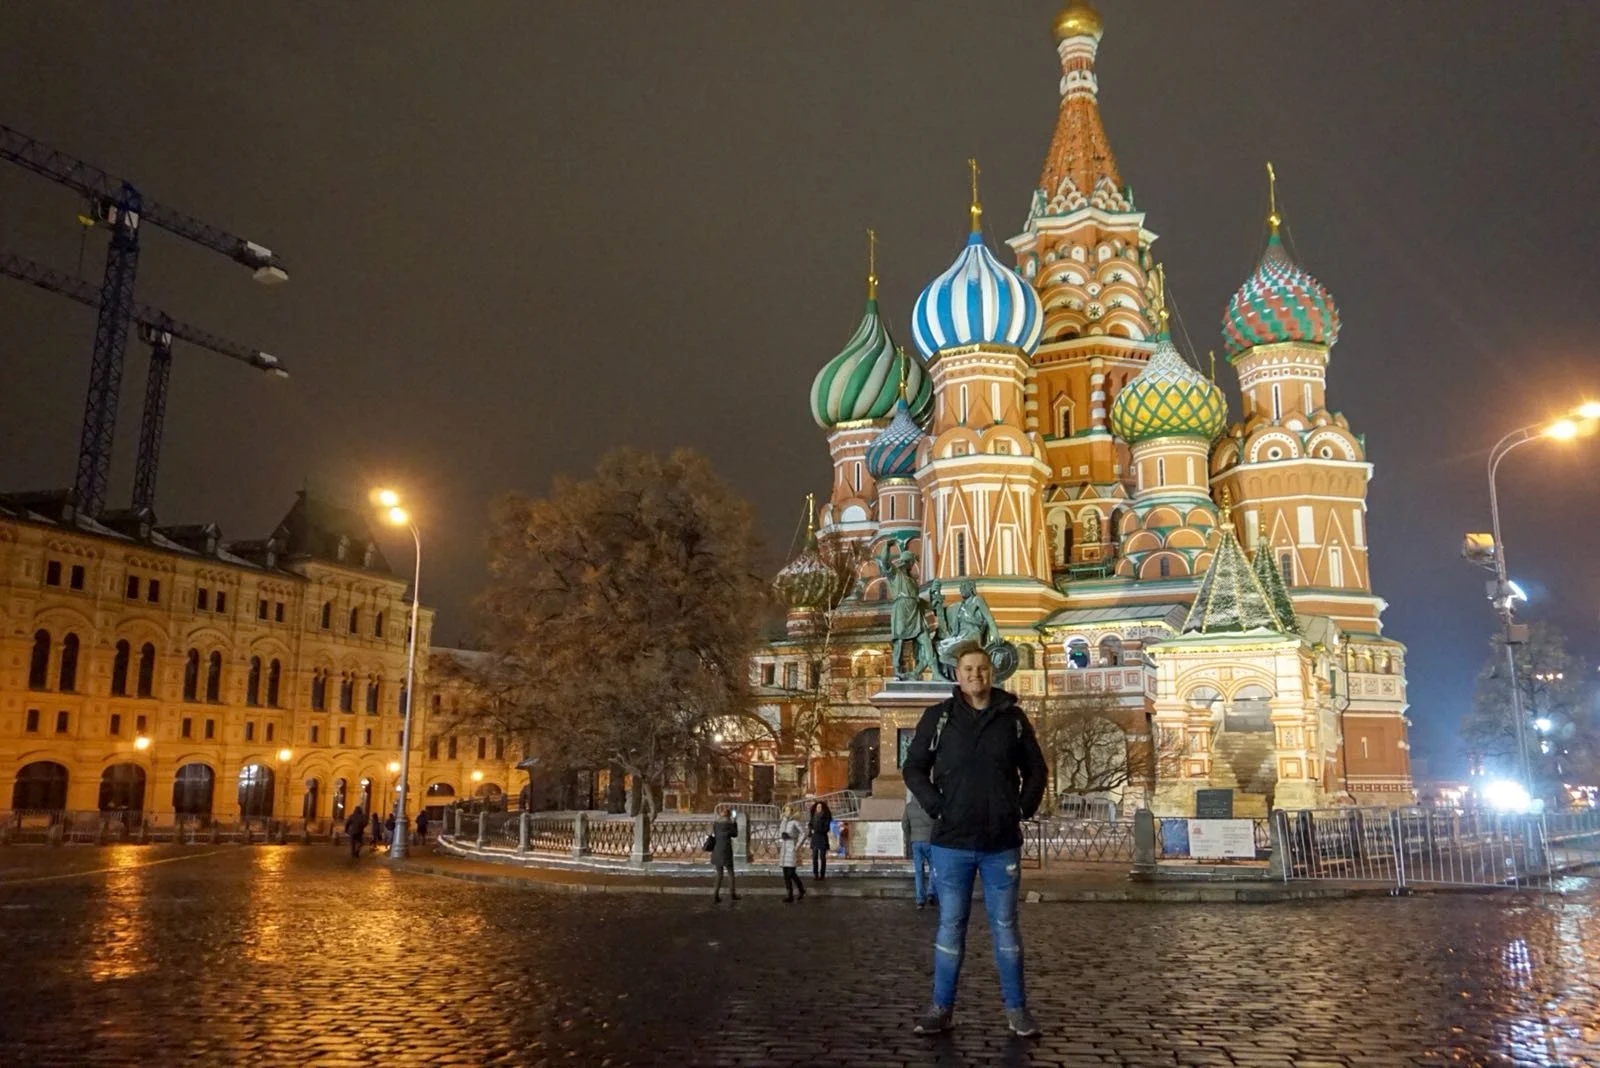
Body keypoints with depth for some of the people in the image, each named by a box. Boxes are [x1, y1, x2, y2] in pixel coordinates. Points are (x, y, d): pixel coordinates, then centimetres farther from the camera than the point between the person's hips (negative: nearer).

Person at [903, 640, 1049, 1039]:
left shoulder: (1013, 717, 3)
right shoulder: (937, 717, -1)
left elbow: (1036, 769, 13)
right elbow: (914, 769, 4)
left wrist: (1025, 808, 0)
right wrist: (937, 806, -8)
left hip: (1002, 844, 1)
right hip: (952, 843, -1)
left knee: (1005, 926, 9)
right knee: (950, 926, 7)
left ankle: (1016, 1008, 19)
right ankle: (941, 1007, 16)